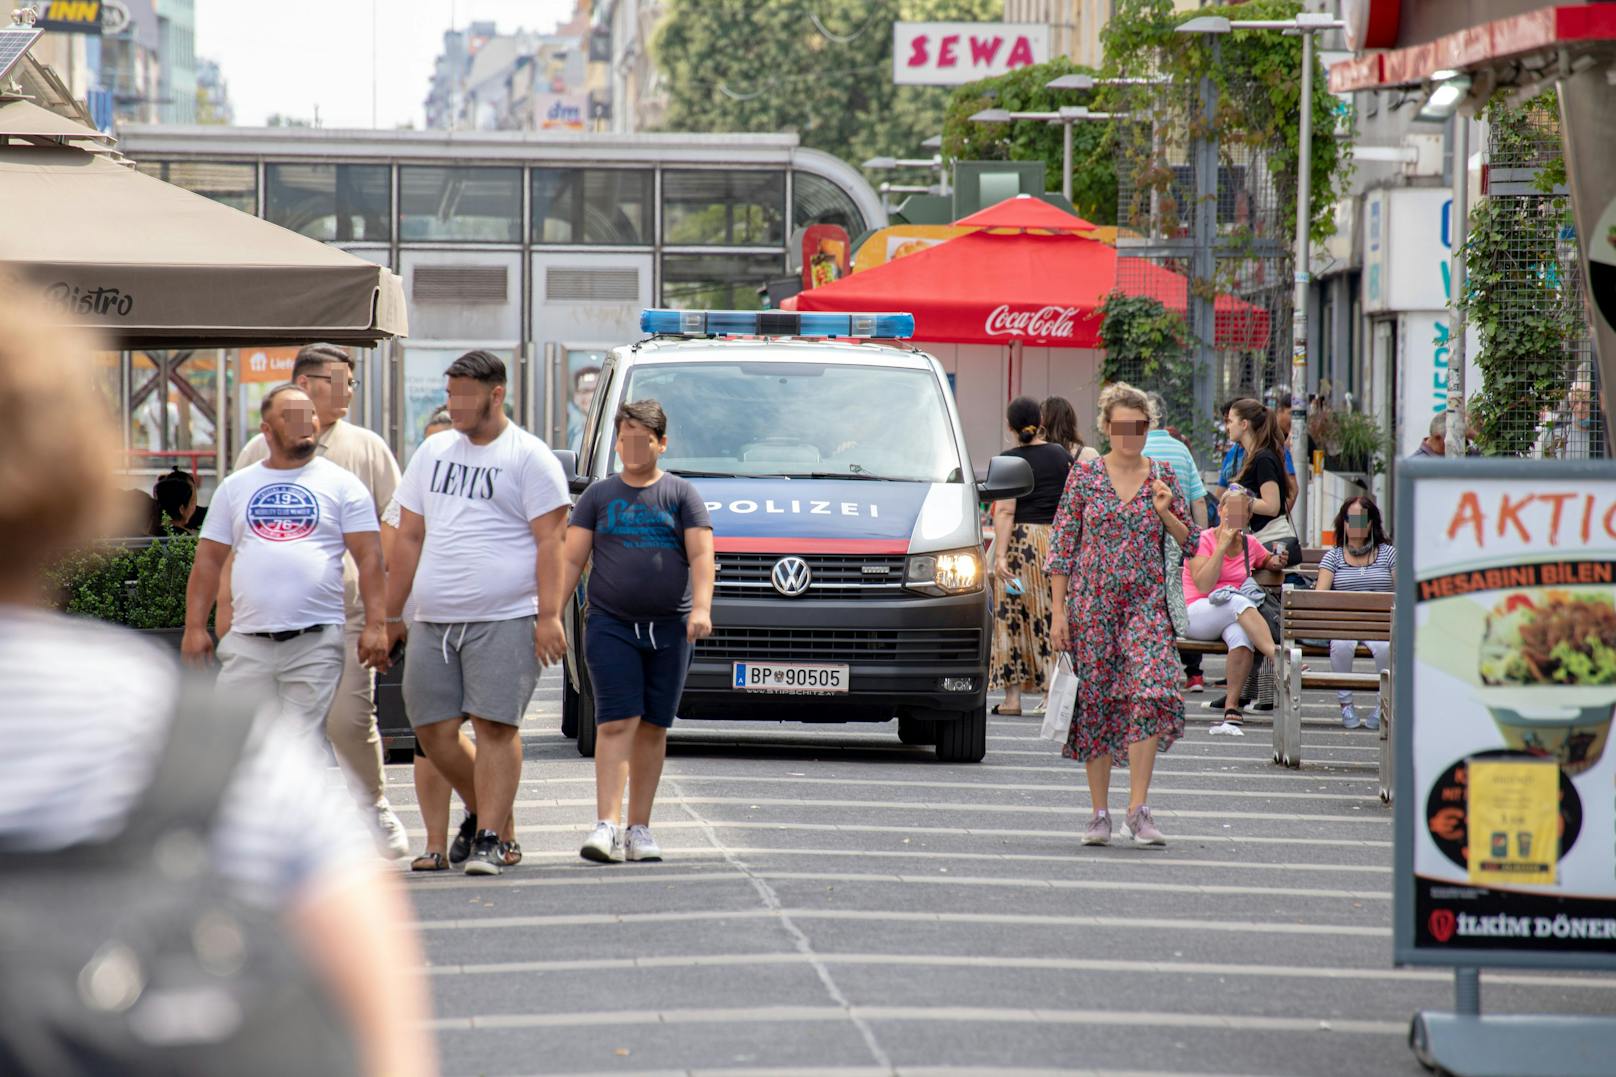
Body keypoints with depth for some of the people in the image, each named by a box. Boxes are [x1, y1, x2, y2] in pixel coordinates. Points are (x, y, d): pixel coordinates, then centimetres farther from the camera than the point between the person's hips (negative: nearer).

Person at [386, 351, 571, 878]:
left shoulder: (529, 457, -1)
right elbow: (409, 537, 20)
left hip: (504, 618, -6)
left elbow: (549, 541, -5)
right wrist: (391, 615, 17)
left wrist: (549, 616, -14)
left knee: (495, 726, -9)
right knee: (434, 730, 3)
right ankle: (484, 811, 24)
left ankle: (488, 839, -7)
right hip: (433, 620, 6)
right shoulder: (433, 451, 17)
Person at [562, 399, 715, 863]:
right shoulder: (598, 496, 10)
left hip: (669, 629, 1)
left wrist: (700, 607, -16)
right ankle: (607, 825, -18)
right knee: (616, 724, -12)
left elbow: (701, 555, -1)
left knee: (653, 728, 4)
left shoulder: (681, 494, 8)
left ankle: (639, 829, 11)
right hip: (610, 625, -1)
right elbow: (571, 560, 8)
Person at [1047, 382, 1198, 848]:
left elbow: (1191, 542, 9)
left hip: (1147, 603, 0)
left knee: (1151, 693, -17)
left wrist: (1165, 513, -10)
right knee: (1095, 703, 2)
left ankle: (1138, 809, -14)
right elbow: (1061, 545, 2)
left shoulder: (1163, 476, 7)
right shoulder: (1085, 474, 2)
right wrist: (1058, 611, -3)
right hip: (1091, 603, 0)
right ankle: (1100, 814, 11)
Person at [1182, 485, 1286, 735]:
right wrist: (1222, 547, -12)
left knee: (1241, 634, -36)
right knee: (1239, 602, -37)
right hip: (1196, 615, -3)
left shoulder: (1250, 544, 16)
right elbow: (1204, 586, -11)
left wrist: (1277, 561, 15)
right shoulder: (1202, 540, 1)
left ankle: (1232, 707, -38)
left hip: (1235, 617, 3)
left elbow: (1268, 560, 39)